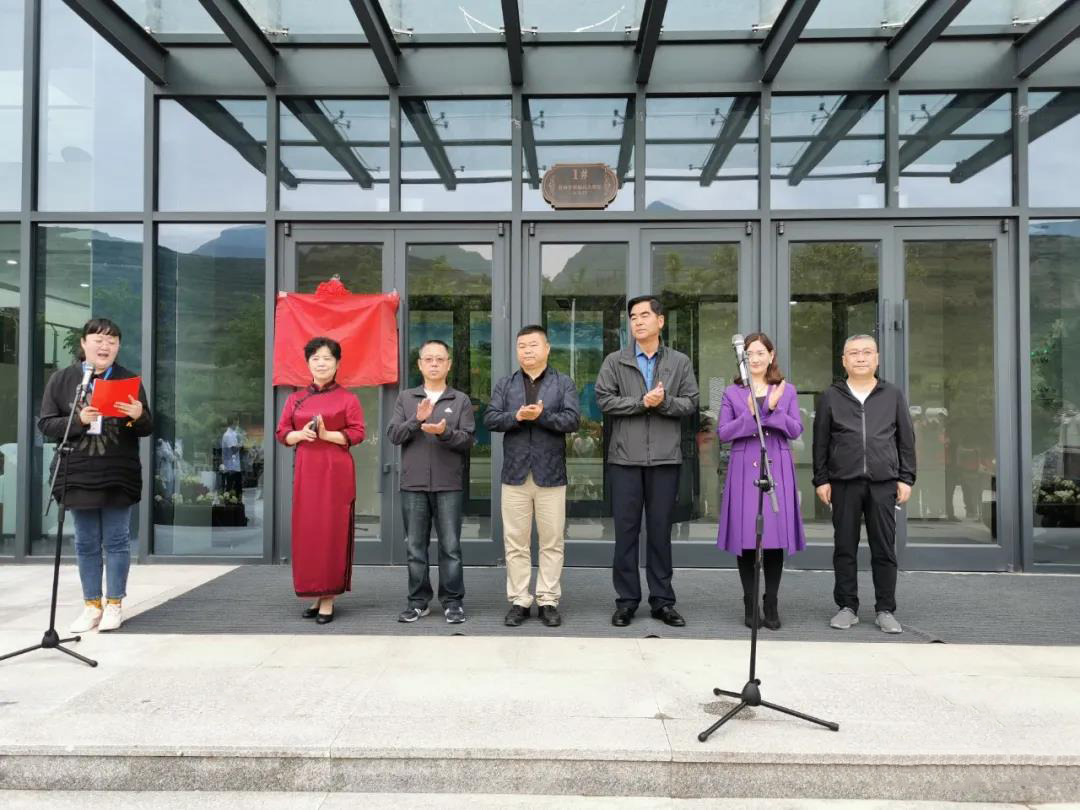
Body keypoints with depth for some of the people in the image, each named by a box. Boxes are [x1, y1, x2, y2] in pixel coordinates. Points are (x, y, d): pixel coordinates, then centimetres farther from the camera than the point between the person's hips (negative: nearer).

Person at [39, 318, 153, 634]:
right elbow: (45, 424, 2)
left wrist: (139, 416, -19)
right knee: (86, 543, 9)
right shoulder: (61, 380, 4)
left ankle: (114, 604, 15)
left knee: (116, 541, 4)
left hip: (119, 475, -1)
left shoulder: (129, 379, 4)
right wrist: (78, 420, -16)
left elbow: (147, 429, 4)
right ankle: (92, 604, 19)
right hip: (77, 474, 1)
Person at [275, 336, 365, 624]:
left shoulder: (348, 398, 1)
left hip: (336, 472, -4)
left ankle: (329, 597, 4)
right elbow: (282, 433, 10)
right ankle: (316, 594, 16)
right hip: (305, 471, 4)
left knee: (332, 531, -2)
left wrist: (326, 435, -17)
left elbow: (357, 433, -5)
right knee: (307, 531, 5)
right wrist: (301, 434, -10)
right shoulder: (295, 399, 12)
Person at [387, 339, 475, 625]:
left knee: (450, 546, 1)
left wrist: (444, 432, -19)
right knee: (415, 547, 8)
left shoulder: (461, 400, 5)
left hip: (449, 485, -1)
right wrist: (417, 420, -15)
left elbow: (468, 440, -2)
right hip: (413, 485, 2)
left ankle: (453, 601, 11)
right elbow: (393, 435, 1)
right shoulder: (406, 398, 10)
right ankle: (418, 601, 19)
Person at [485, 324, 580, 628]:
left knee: (552, 542, 3)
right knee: (515, 542, 5)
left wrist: (541, 415, -16)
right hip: (515, 474, 2)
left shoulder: (563, 383, 7)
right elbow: (489, 418, 0)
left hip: (550, 474, -1)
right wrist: (516, 416, -16)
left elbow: (572, 419, -6)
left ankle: (548, 601, 13)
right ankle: (519, 601, 14)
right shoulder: (504, 385, 13)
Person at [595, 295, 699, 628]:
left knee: (661, 531, 8)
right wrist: (642, 402, -12)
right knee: (626, 531, 4)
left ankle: (662, 601, 18)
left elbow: (691, 403, 3)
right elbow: (604, 400, -4)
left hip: (665, 458, 1)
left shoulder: (680, 362, 10)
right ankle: (626, 601, 14)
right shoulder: (614, 361, 7)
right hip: (625, 458, 0)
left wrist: (664, 402, -14)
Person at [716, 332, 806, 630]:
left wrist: (773, 409, -12)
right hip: (744, 469, -1)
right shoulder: (732, 392, 8)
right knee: (746, 537, 0)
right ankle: (750, 604, 11)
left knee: (776, 535, 1)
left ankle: (771, 605, 12)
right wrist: (750, 415, -13)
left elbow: (796, 431, 2)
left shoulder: (786, 390, 11)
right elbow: (723, 432, 0)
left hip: (777, 469, 1)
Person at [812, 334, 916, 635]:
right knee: (845, 548, 4)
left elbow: (906, 440, 10)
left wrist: (906, 478, 3)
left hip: (884, 484, 1)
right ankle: (847, 607, 14)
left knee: (884, 549, 4)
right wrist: (821, 480, 1)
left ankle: (885, 610, 13)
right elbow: (820, 442, 6)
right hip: (844, 483, 0)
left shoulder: (893, 395, 10)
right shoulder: (831, 396, 7)